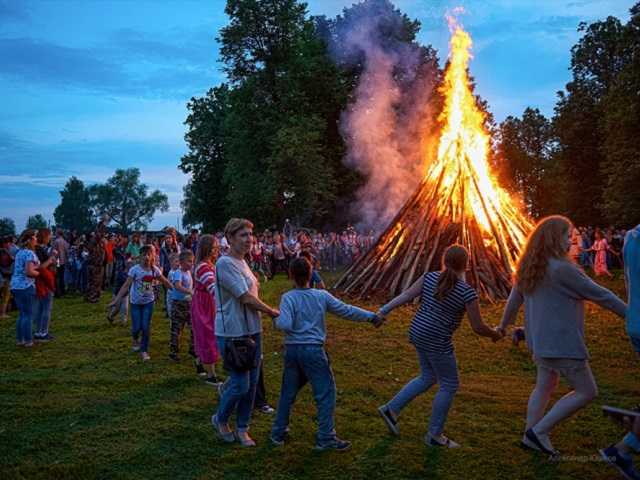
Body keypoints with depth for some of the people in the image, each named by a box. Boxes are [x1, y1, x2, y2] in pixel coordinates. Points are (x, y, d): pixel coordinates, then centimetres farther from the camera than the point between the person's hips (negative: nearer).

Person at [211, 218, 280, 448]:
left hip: (252, 331, 8)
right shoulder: (225, 263, -16)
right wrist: (273, 312, -7)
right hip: (233, 334, -8)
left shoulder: (242, 262, 12)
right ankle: (220, 419, 23)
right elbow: (246, 298, -18)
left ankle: (242, 428, 25)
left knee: (252, 383, 11)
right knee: (241, 384, -4)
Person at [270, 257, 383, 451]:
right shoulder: (322, 296, -1)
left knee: (288, 393, 16)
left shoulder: (288, 298, -5)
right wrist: (371, 316, 13)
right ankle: (326, 437, 7)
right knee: (326, 393, 6)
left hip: (292, 350, 2)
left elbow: (286, 324, -17)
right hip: (313, 350, -2)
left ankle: (278, 432, 28)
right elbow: (346, 310, 4)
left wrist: (276, 319, 4)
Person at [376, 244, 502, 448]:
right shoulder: (467, 292, -17)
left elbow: (405, 295, -2)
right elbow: (478, 327, -12)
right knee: (449, 385, 10)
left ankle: (391, 409, 23)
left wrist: (383, 311, 4)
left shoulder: (430, 277, -1)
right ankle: (434, 435, 18)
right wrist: (495, 335, 8)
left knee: (428, 377, 23)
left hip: (418, 332, 7)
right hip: (437, 342, -7)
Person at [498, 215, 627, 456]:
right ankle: (539, 431, 4)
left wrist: (504, 324, 32)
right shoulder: (561, 268, -20)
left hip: (540, 340, 9)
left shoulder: (529, 268, 6)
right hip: (561, 343, -9)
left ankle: (530, 436, 27)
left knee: (545, 386, 21)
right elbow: (598, 294, -13)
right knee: (586, 392, 2)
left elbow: (514, 299, 17)